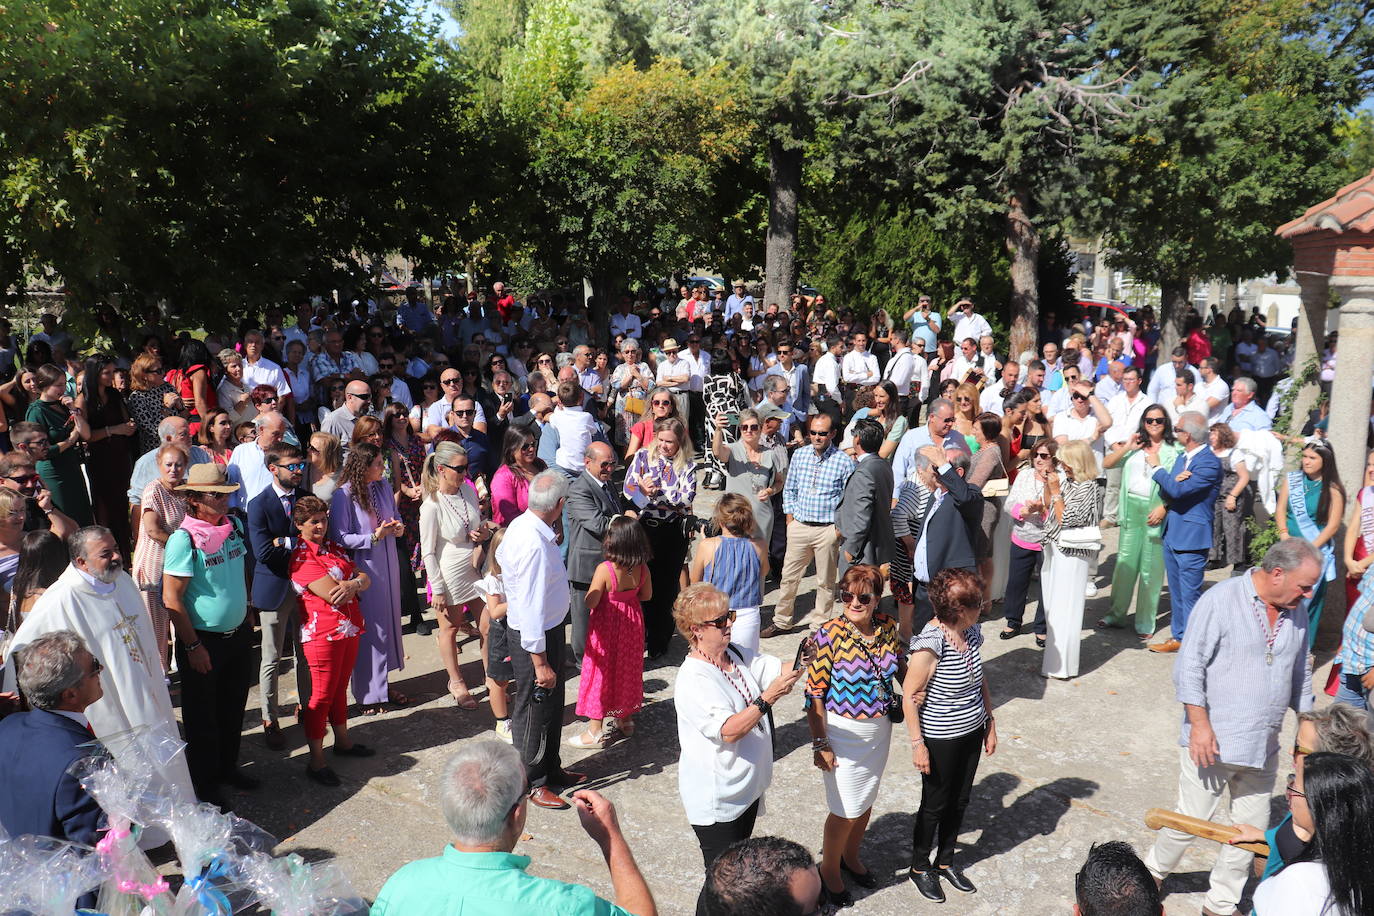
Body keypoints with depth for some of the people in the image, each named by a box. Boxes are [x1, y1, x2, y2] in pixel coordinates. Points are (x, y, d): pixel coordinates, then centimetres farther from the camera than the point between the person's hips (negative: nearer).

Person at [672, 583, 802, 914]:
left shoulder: (737, 655, 1)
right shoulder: (693, 679, -25)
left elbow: (779, 669, 0)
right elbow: (728, 731, -31)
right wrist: (768, 698, -39)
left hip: (747, 786, 8)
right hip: (716, 798, -8)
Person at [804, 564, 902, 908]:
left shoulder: (887, 628, -6)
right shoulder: (829, 635, -20)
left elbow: (900, 666, 13)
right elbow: (815, 693, -16)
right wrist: (820, 744, -16)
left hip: (880, 731, 5)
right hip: (843, 734, -5)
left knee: (866, 801, 21)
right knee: (846, 810, 4)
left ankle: (851, 856, 47)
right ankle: (829, 869, 31)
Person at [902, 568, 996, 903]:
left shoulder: (972, 632, -6)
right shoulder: (930, 645, -29)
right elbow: (909, 696, -21)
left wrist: (990, 723, 11)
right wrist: (917, 743, -18)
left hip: (971, 731, 7)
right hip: (941, 739, -6)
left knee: (959, 801, 21)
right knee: (935, 805, 13)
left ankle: (946, 861, 43)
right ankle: (919, 867, 36)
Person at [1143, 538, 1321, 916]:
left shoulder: (1296, 614, 5)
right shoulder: (1220, 600, -15)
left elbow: (1301, 675, 19)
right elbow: (1189, 666, -14)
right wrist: (1199, 723, -18)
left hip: (1263, 746, 6)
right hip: (1212, 742, -6)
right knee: (1190, 819, 4)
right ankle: (1152, 876, 29)